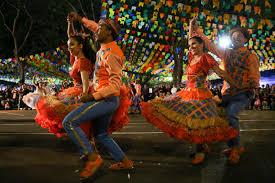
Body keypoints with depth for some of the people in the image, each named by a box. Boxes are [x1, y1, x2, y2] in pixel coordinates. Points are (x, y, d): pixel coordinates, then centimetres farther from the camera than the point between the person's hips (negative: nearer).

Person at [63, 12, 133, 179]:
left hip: (106, 99, -10)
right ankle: (124, 161, 24)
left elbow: (115, 85, -24)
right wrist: (81, 19, 27)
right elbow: (97, 27, 31)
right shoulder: (106, 46, 9)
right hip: (105, 99, 10)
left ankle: (93, 157, -12)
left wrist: (93, 96, -23)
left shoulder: (110, 54, -18)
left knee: (69, 122, -14)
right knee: (100, 134, 20)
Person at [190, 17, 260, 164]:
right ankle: (233, 147, 20)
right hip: (227, 93, 5)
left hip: (242, 93, -5)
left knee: (230, 113, -27)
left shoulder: (251, 56, 3)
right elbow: (209, 45, 15)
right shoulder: (226, 53, 15)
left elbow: (255, 76, 0)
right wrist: (197, 30, 9)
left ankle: (235, 147, -12)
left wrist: (250, 90, -15)